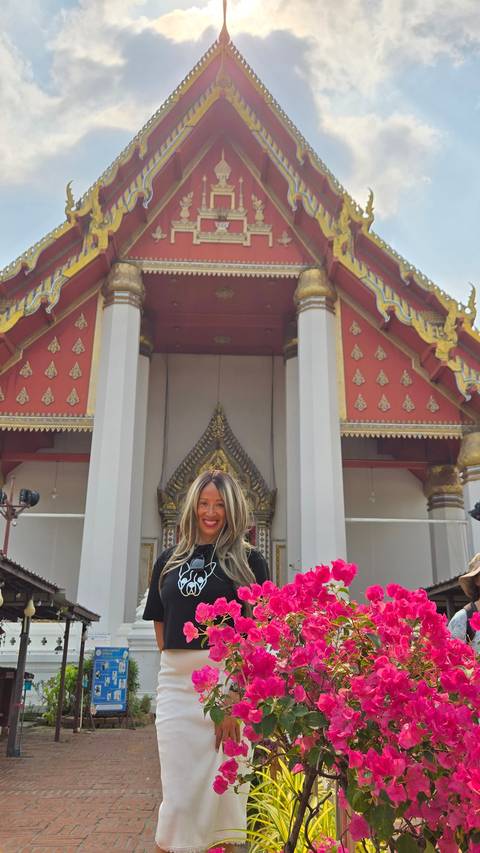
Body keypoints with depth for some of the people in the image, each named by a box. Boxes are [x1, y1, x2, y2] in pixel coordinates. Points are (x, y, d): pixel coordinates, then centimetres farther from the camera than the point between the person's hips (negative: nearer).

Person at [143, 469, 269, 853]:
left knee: (223, 787, 4)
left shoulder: (249, 561, 2)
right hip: (177, 683, 3)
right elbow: (160, 626, 16)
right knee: (179, 790, 6)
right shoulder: (169, 561, 12)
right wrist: (179, 663, 3)